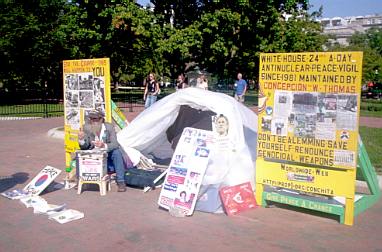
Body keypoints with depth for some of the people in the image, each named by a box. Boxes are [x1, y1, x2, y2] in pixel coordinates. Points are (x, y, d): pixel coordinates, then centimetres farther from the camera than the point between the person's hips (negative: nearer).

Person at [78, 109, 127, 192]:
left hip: (107, 153, -2)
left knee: (117, 152, -31)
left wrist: (104, 146, -48)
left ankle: (121, 182, -23)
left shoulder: (109, 127, -17)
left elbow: (115, 144, -27)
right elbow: (84, 147, -12)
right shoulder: (87, 127, -11)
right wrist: (81, 139, -35)